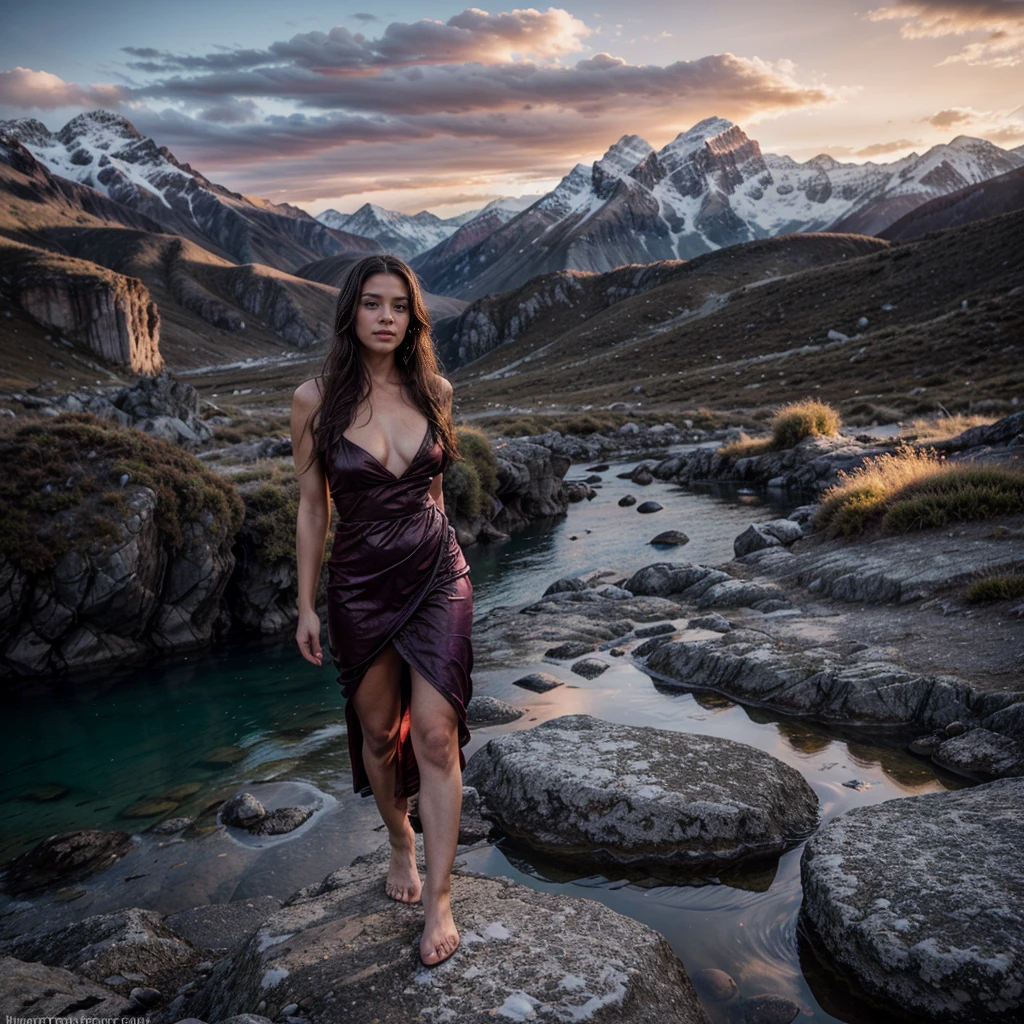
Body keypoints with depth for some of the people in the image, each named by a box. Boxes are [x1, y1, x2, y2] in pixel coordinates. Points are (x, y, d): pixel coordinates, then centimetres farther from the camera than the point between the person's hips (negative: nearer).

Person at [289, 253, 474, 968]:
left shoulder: (433, 391, 0)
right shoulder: (317, 398, -7)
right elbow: (312, 507, -1)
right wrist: (306, 605, 1)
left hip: (437, 576, 1)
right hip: (359, 586, 0)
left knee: (436, 735, -3)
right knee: (379, 731, 15)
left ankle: (439, 901, 9)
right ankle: (401, 842, 43)